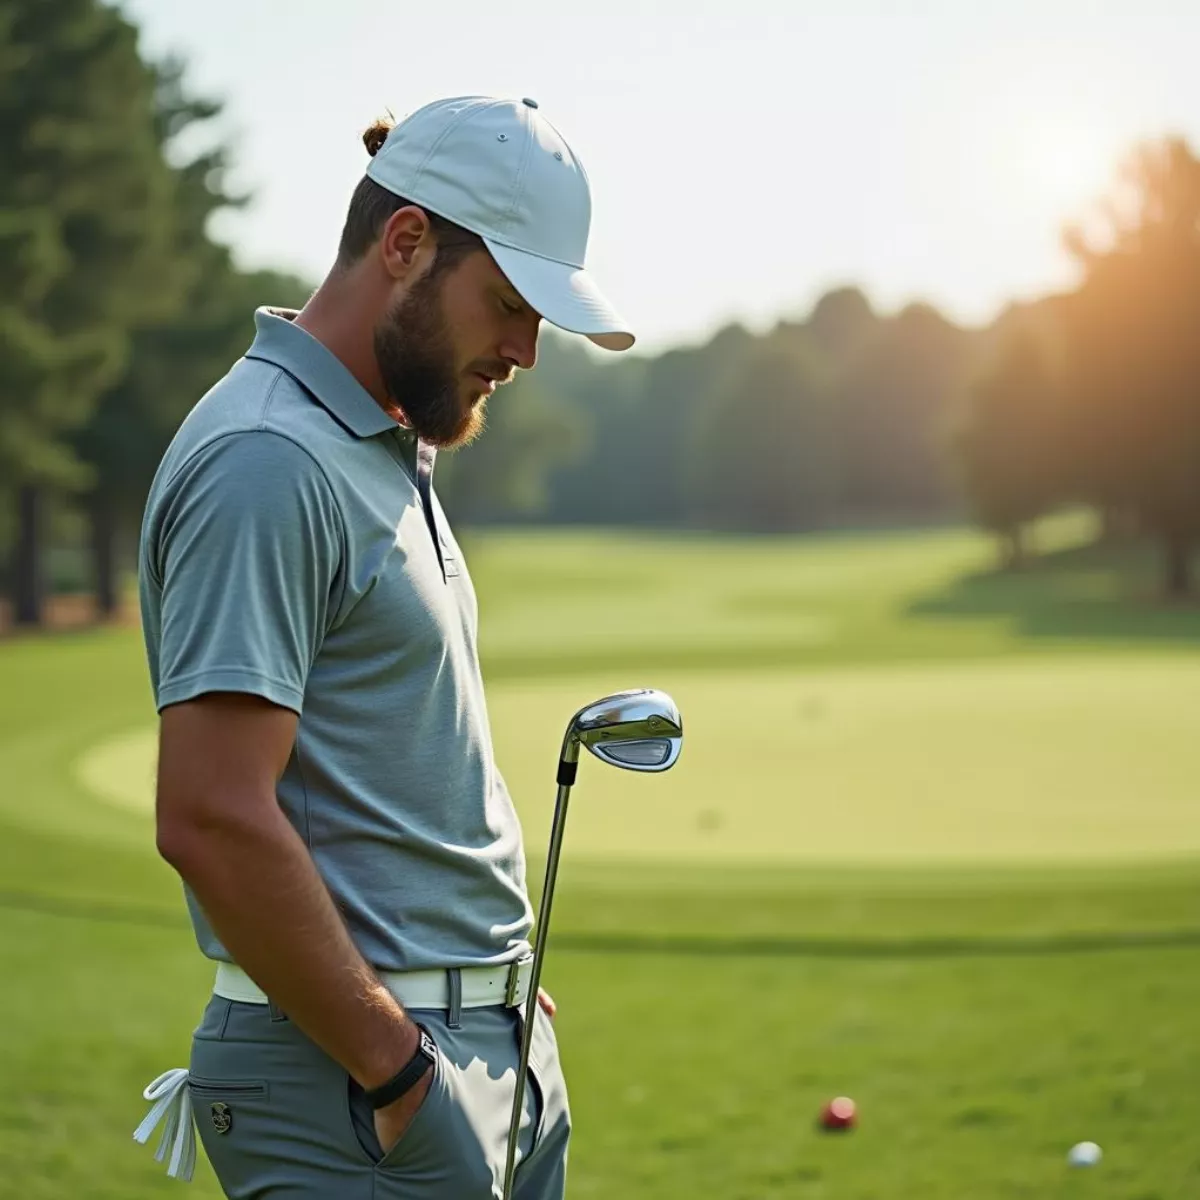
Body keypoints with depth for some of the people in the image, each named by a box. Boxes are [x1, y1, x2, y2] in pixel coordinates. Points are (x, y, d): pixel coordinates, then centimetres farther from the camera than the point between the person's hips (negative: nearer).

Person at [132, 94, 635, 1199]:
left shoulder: (389, 448, 14)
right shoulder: (267, 462, -17)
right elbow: (212, 820, -23)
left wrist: (501, 980, 15)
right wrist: (395, 1066, -18)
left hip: (492, 1047, 9)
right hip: (351, 1077, -9)